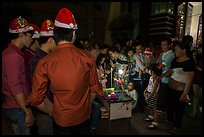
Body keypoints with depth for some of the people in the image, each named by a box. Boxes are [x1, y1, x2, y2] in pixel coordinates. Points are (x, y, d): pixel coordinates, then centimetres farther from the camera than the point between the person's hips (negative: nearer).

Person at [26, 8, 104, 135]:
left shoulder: (44, 63, -17)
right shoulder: (87, 57, -14)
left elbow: (35, 99, -11)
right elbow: (95, 88, -4)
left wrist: (52, 111, 6)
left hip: (61, 120, -1)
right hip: (84, 117, 2)